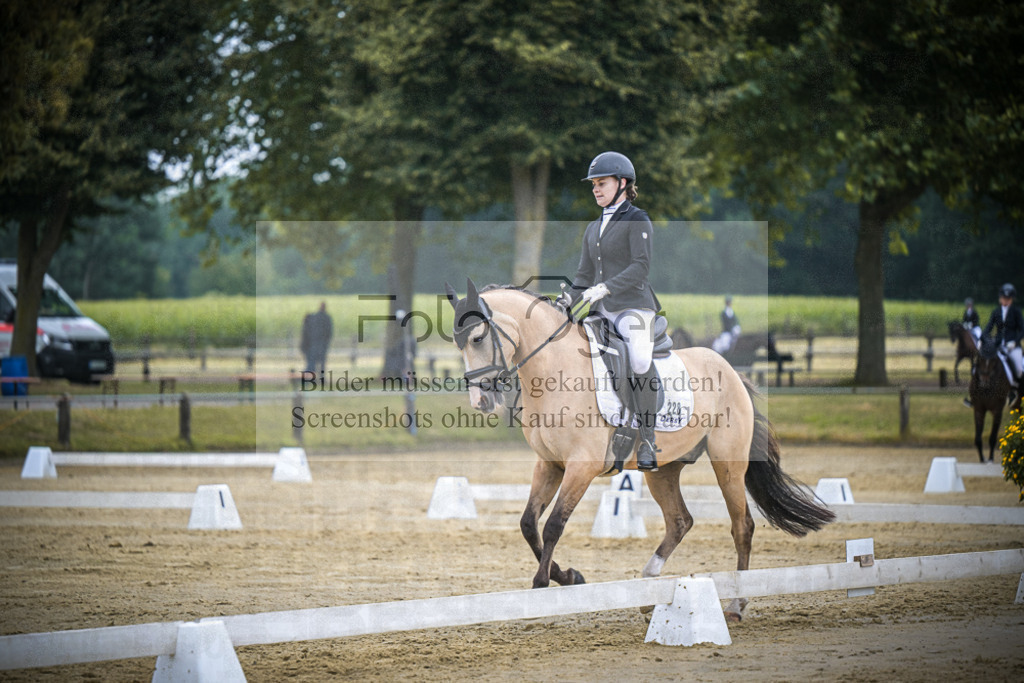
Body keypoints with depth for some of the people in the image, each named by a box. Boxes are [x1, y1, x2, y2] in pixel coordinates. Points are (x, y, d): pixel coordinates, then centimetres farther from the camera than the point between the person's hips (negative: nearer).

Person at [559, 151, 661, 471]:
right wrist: (570, 297, 0)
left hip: (632, 305, -8)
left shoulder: (636, 220, -1)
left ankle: (647, 444, -24)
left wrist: (604, 288, -24)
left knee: (640, 363, -30)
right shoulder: (593, 229, 20)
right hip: (600, 312, 8)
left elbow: (640, 267, -13)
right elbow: (585, 275, 20)